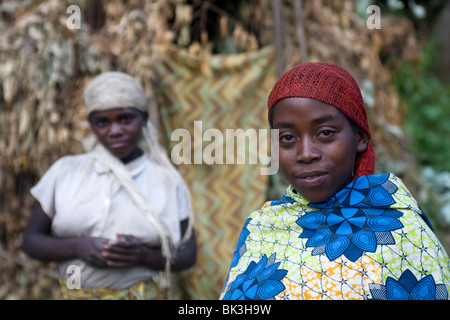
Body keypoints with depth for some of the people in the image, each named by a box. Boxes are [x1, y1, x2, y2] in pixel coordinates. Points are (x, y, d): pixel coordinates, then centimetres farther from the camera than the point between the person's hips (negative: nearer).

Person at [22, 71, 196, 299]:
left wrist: (144, 255, -18)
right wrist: (77, 247, -15)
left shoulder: (167, 180, -3)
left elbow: (187, 254, 0)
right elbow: (31, 240, 3)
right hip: (74, 293, 1)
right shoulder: (65, 171, -1)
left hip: (143, 295, -1)